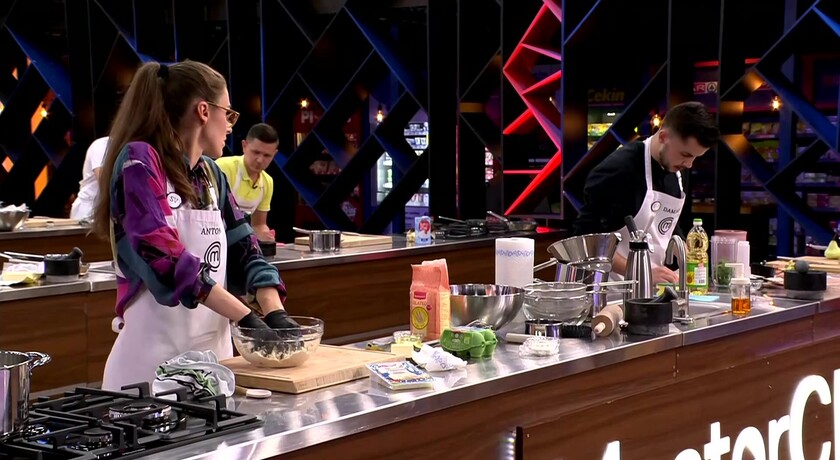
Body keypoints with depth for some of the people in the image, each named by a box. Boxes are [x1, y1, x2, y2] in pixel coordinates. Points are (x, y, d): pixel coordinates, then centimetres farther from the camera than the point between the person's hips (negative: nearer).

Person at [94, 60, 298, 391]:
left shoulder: (211, 174, 12)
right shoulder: (139, 161, -11)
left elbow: (244, 250, 9)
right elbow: (161, 254, -22)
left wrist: (275, 312, -10)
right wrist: (246, 317, -24)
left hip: (216, 351, 7)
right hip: (155, 357, -7)